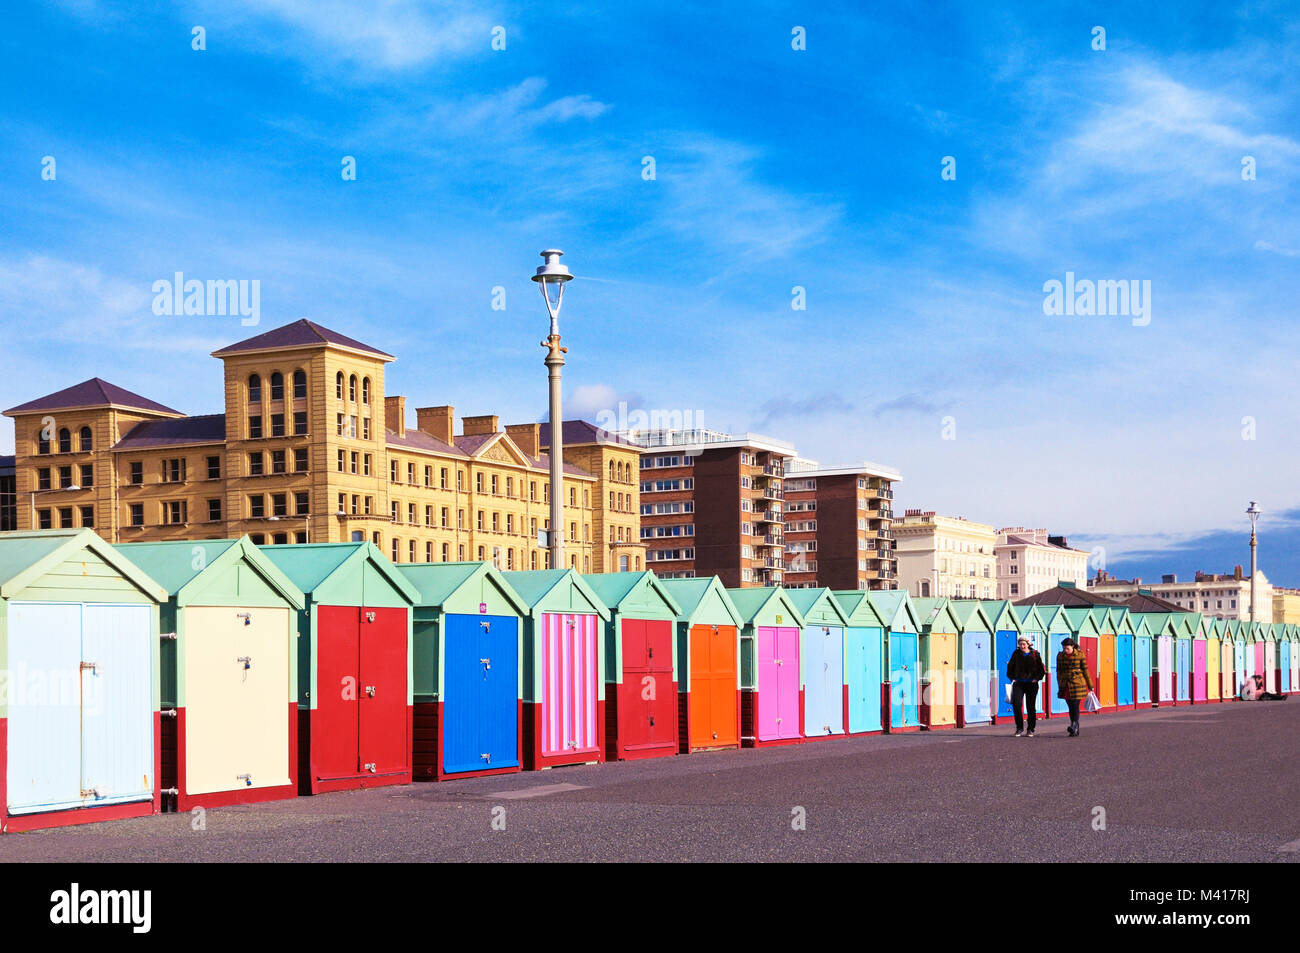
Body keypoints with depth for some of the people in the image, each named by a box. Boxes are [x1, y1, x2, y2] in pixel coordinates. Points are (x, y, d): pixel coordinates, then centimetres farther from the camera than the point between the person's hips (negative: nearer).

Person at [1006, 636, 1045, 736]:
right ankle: (1020, 728, -5)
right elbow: (1010, 666, 16)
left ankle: (1031, 729, 15)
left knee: (1031, 707, 4)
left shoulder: (1035, 654, -1)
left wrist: (1037, 678, -4)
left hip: (1031, 683, -1)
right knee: (1016, 703, -15)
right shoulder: (1016, 654, 3)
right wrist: (1012, 678, 8)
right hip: (1018, 683, 1)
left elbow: (1041, 668, 5)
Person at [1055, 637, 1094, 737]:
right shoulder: (1060, 656, 6)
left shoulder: (1080, 655, -3)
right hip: (1066, 686, 4)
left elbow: (1085, 670, 1)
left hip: (1077, 683, -4)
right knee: (1070, 707, 5)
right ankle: (1076, 730, 11)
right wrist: (1060, 687, 13)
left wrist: (1090, 686, 3)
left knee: (1075, 705, -12)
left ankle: (1074, 727, -21)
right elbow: (1059, 671, 12)